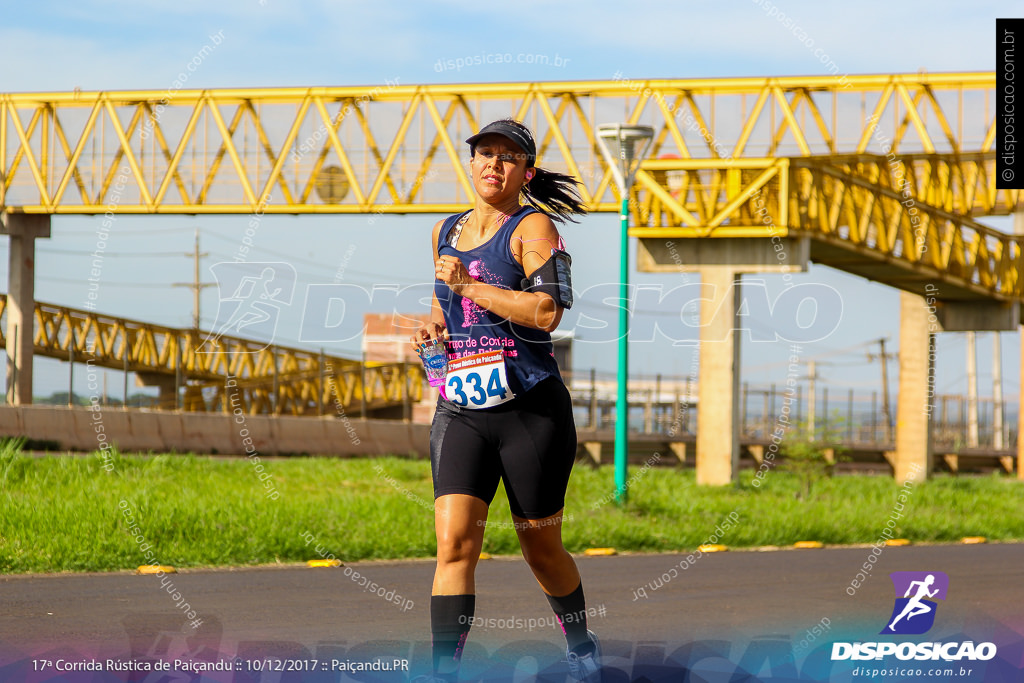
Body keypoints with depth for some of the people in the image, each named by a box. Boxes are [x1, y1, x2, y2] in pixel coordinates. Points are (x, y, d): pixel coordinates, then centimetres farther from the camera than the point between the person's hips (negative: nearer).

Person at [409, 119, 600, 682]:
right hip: (460, 413, 4)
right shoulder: (446, 232, 15)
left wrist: (470, 285, -17)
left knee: (542, 550, 9)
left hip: (531, 409, -4)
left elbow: (547, 311, -19)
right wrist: (435, 327, 10)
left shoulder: (532, 227, -5)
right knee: (454, 542, -14)